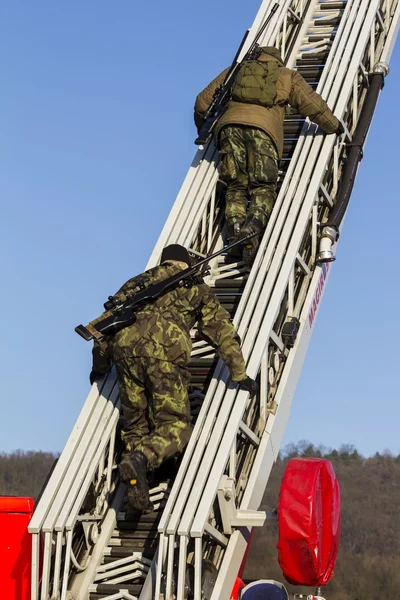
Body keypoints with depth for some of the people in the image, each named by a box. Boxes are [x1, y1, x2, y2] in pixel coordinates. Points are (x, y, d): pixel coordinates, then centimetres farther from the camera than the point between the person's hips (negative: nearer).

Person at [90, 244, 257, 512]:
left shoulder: (137, 283, 35)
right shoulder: (196, 288, 28)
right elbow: (222, 331, 23)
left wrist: (100, 367, 43)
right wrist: (240, 374, 26)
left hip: (125, 344, 3)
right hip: (166, 349, -3)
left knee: (136, 423, 12)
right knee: (175, 424, 0)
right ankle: (141, 459, -29)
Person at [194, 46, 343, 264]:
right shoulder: (287, 76, 28)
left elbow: (203, 101, 32)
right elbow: (313, 104, 23)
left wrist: (203, 129, 47)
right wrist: (334, 126, 39)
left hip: (231, 124, 2)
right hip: (263, 129, -2)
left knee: (235, 186, 4)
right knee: (263, 187, -1)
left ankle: (235, 227, -22)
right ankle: (254, 225, -30)